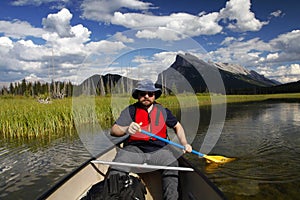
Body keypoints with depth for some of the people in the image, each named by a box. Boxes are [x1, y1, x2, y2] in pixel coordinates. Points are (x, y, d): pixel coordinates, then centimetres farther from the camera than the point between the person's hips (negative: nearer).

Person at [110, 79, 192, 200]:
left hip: (158, 150, 1)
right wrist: (126, 129, -27)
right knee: (117, 169, -28)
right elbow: (113, 130, -4)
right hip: (134, 149, -1)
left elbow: (177, 126, 28)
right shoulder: (130, 110, 5)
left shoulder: (163, 111, 14)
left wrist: (184, 144, 13)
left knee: (172, 165, -29)